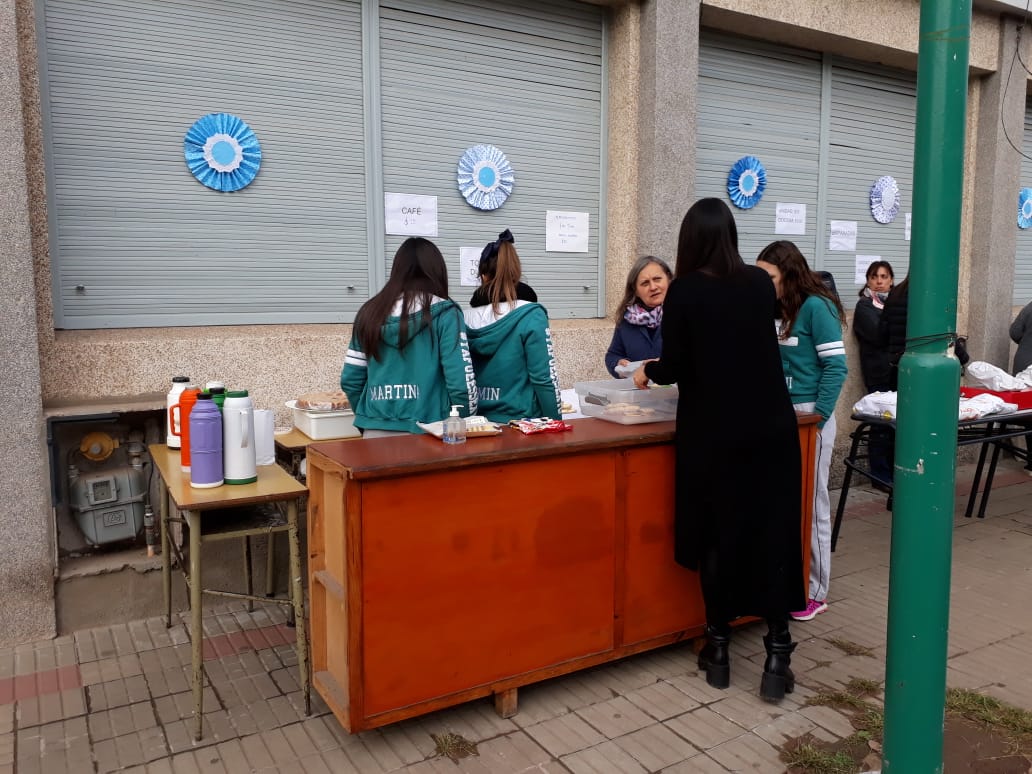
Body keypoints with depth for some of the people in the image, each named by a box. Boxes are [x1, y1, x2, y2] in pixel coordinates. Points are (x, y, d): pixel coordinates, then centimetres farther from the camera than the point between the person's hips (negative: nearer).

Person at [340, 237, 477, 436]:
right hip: (426, 433, -4)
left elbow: (350, 380, 8)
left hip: (376, 433, 4)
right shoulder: (444, 313, -6)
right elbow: (461, 381, -11)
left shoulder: (370, 311, 6)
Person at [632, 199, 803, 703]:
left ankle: (718, 651, 22)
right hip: (771, 428, 3)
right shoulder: (761, 283, 5)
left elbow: (675, 367, -7)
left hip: (714, 434, -2)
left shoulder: (684, 291, -7)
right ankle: (777, 657, 9)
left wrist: (646, 371, 15)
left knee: (718, 535, 10)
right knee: (773, 535, 7)